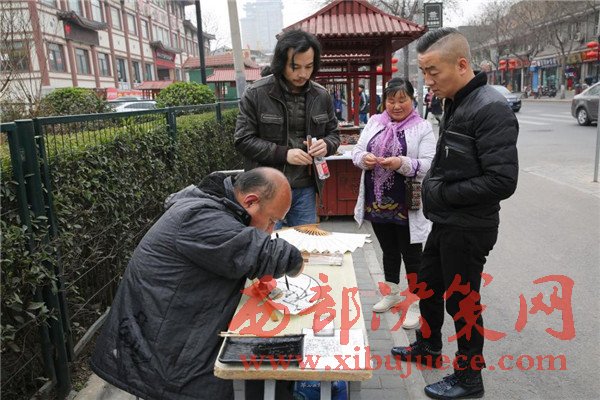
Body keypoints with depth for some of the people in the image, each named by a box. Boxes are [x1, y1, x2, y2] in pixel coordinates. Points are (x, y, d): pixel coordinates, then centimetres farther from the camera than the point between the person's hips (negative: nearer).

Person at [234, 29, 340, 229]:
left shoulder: (321, 96, 4)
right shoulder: (256, 94, -9)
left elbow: (333, 133, 15)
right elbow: (243, 139, -8)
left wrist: (326, 145, -11)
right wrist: (283, 154, -19)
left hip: (306, 189, 4)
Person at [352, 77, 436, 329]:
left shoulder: (422, 128, -5)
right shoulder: (374, 122, 8)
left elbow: (428, 165, -13)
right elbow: (356, 151, 6)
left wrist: (401, 163, -29)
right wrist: (364, 158, -17)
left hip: (406, 205, -4)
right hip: (377, 202, 5)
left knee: (411, 254, 7)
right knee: (388, 250, 20)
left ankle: (415, 303, 22)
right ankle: (392, 293, 39)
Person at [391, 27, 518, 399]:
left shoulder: (491, 109, -21)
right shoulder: (454, 104, 8)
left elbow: (502, 181, -25)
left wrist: (443, 194, -18)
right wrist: (432, 185, 2)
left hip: (469, 228, -9)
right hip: (445, 222, 9)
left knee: (461, 300, 6)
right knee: (428, 286, 22)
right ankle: (428, 347, 45)